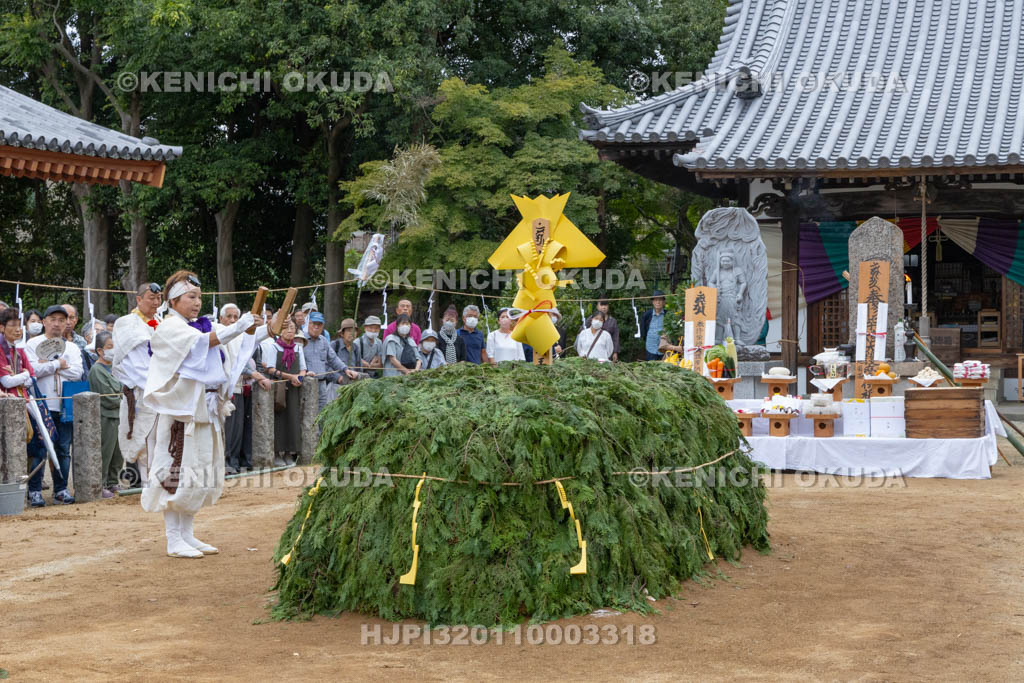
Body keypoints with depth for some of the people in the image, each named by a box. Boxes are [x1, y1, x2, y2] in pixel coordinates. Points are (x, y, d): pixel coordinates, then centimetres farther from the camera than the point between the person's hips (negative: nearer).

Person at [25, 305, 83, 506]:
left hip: (65, 405, 4)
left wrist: (48, 365, -7)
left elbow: (77, 373, -2)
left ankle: (61, 489, 14)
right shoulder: (33, 344, 4)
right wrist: (58, 364, -8)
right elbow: (33, 369, -12)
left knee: (63, 449, 6)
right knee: (38, 450, -5)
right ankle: (34, 491, 0)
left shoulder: (72, 348, 14)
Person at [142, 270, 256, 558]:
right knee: (177, 470, -7)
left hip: (204, 410, 9)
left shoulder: (199, 326, 20)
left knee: (200, 472, 9)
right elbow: (203, 342, -24)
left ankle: (187, 534, 17)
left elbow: (215, 367, 25)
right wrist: (236, 328, -31)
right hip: (179, 410, -9)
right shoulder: (168, 328, -7)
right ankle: (173, 541, -3)